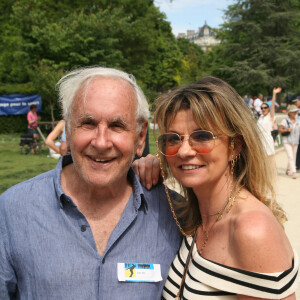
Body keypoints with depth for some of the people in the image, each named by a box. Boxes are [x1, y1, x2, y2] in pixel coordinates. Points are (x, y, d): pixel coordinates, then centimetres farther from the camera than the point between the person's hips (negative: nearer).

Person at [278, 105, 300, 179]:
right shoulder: (285, 120, -5)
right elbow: (280, 129, -9)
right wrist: (287, 130, -24)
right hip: (287, 142, -5)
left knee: (293, 157, 10)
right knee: (290, 157, -14)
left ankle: (288, 170, 29)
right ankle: (293, 173, -16)